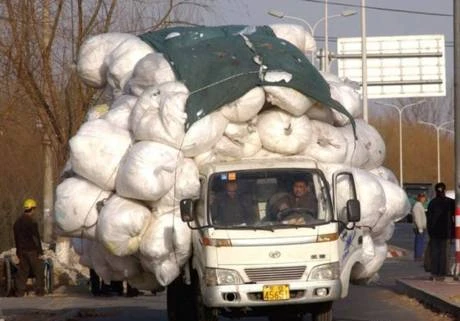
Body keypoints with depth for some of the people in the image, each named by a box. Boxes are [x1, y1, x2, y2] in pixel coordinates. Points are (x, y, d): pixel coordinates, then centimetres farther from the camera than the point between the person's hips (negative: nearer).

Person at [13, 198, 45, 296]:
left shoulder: (17, 222, 10)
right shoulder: (32, 222, -15)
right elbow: (36, 238, -17)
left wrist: (18, 251, 22)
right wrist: (40, 252, -13)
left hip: (21, 251, 7)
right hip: (32, 251, -7)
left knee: (22, 271, 10)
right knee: (39, 271, 3)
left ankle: (20, 292, 8)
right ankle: (39, 291, 2)